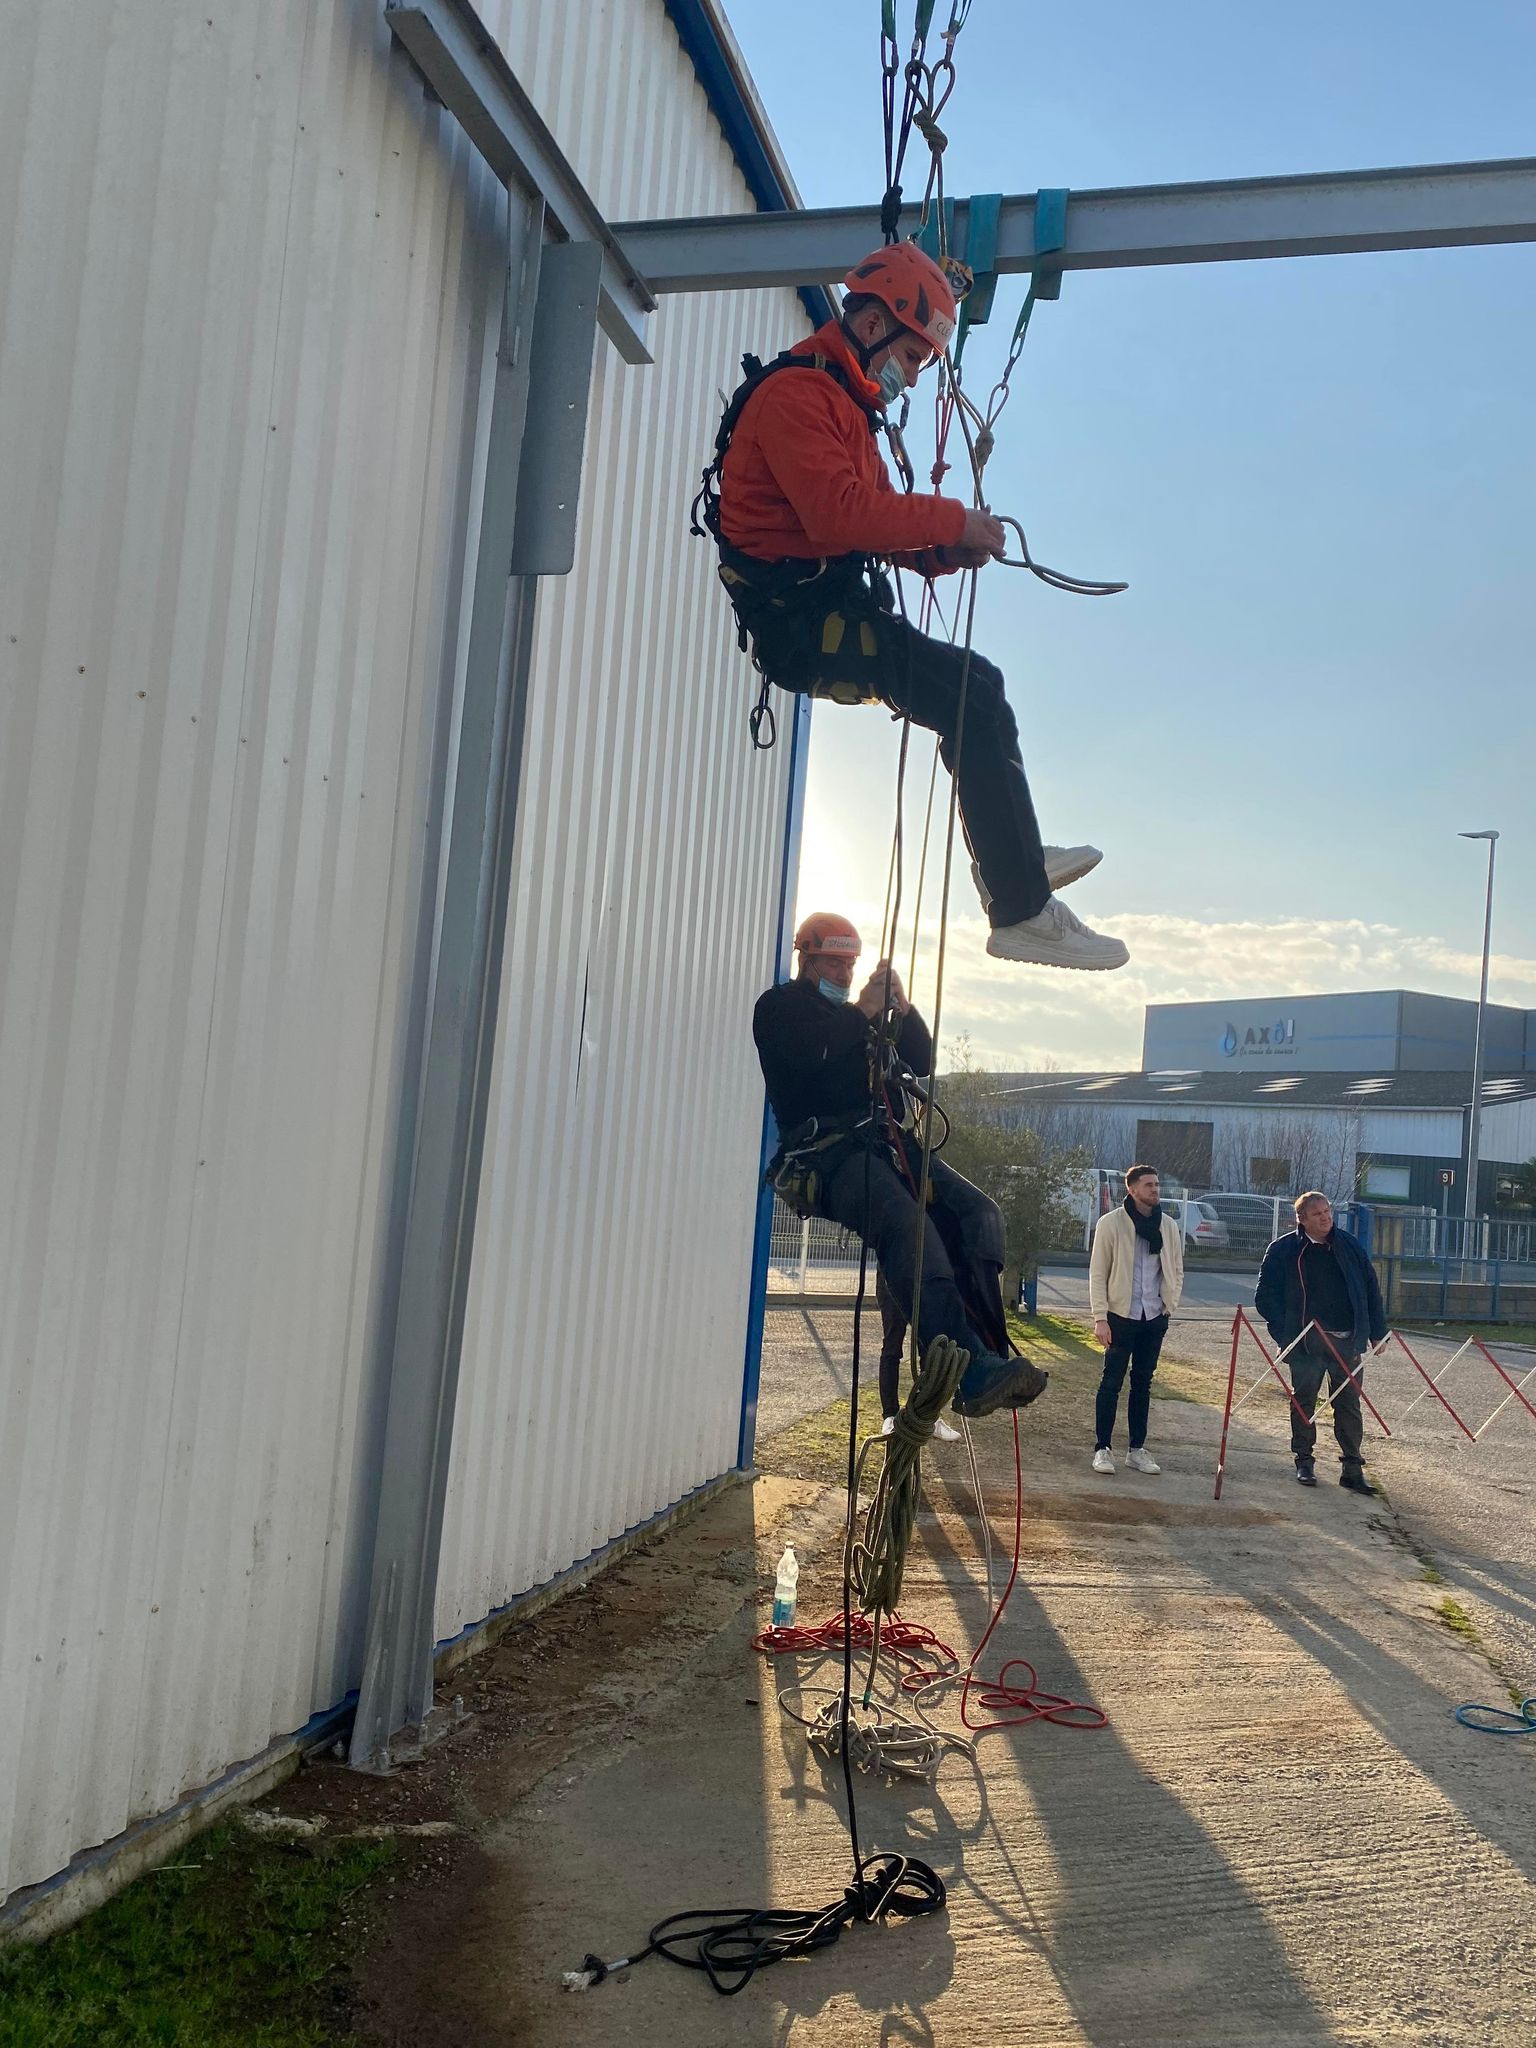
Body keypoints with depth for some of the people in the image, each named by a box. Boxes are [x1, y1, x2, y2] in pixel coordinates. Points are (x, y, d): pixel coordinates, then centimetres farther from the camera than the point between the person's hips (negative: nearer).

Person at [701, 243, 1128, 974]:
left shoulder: (840, 401, 22)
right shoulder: (796, 392, -12)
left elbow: (877, 520, 18)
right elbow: (840, 513, -27)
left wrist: (945, 547, -1)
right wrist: (952, 521, -18)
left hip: (828, 618, 11)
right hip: (804, 620, -11)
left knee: (976, 685, 21)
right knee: (977, 710, -17)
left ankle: (1015, 858, 30)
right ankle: (1023, 912, -16)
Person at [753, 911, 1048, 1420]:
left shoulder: (860, 1015, 33)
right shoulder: (779, 1007, 14)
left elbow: (920, 1062, 21)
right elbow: (807, 1054, -9)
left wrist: (903, 1011, 5)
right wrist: (862, 1012, -4)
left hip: (886, 1142, 7)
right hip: (825, 1148, -7)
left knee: (978, 1213, -17)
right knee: (908, 1222, -34)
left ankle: (987, 1363, -26)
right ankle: (973, 1372, -45)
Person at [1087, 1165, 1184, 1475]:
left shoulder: (1168, 1226, 5)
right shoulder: (1111, 1223, -7)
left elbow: (1176, 1270, 15)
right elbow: (1097, 1273, -6)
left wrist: (1169, 1307, 5)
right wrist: (1100, 1318, -11)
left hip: (1154, 1318, 4)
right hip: (1121, 1315, -4)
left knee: (1143, 1383, 11)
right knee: (1111, 1382, -2)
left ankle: (1137, 1449, 19)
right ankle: (1102, 1449, 7)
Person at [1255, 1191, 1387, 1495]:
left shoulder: (1350, 1246, 6)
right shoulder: (1283, 1250, -3)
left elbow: (1371, 1288, 11)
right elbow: (1265, 1297, -1)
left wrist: (1377, 1332, 8)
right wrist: (1284, 1334, -9)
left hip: (1348, 1340, 2)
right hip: (1307, 1342, -2)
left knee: (1349, 1404, 5)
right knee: (1304, 1402, 7)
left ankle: (1352, 1468, 11)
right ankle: (1304, 1462, 20)